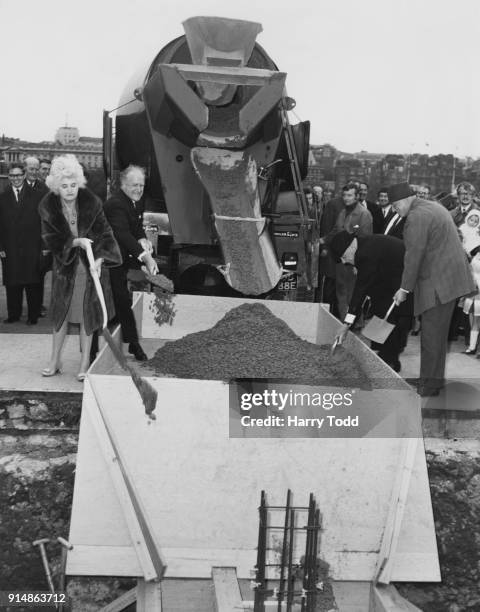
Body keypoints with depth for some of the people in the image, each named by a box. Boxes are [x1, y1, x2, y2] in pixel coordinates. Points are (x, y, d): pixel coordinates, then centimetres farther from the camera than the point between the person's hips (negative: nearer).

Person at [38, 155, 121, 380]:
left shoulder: (91, 202, -17)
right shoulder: (48, 207, -13)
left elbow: (105, 233, -13)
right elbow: (50, 239, -11)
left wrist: (99, 259, -28)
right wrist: (75, 242, -27)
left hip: (91, 263, -1)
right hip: (65, 265, 1)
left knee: (88, 312, 4)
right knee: (61, 312, 7)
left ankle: (85, 361, 15)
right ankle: (55, 361, 19)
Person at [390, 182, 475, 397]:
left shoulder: (417, 216, -15)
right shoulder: (432, 207, 18)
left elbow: (414, 255, -17)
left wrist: (404, 288, -11)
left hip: (438, 282, -10)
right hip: (449, 278, 10)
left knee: (431, 335, -4)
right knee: (437, 333, 15)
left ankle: (429, 384, 2)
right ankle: (434, 379, 23)